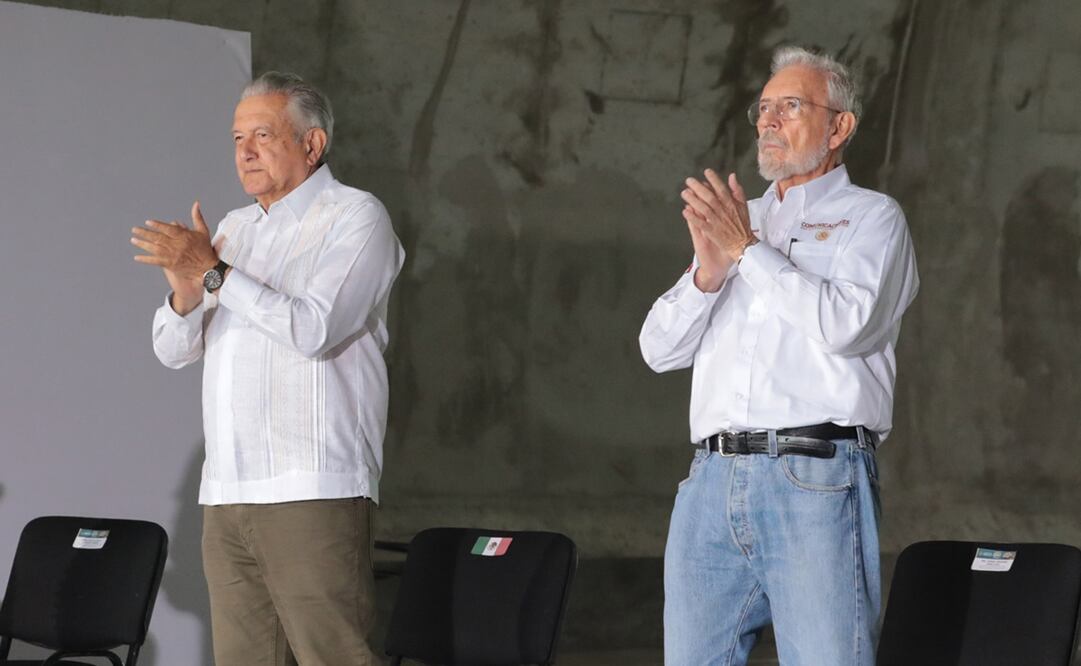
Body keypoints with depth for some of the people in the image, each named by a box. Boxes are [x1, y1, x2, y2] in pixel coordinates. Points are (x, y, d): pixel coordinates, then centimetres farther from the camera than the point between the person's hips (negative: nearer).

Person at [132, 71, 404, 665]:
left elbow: (315, 329, -15)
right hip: (226, 494, 7)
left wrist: (213, 272, -14)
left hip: (312, 494, -7)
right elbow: (173, 349, 16)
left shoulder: (355, 216, 0)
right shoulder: (235, 227, 21)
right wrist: (185, 289, -6)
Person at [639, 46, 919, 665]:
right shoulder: (738, 219, 23)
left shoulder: (870, 216, 7)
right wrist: (710, 270, -3)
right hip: (713, 481, 6)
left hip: (816, 480, -5)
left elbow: (845, 324, -12)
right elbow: (660, 348, 15)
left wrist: (748, 250, -6)